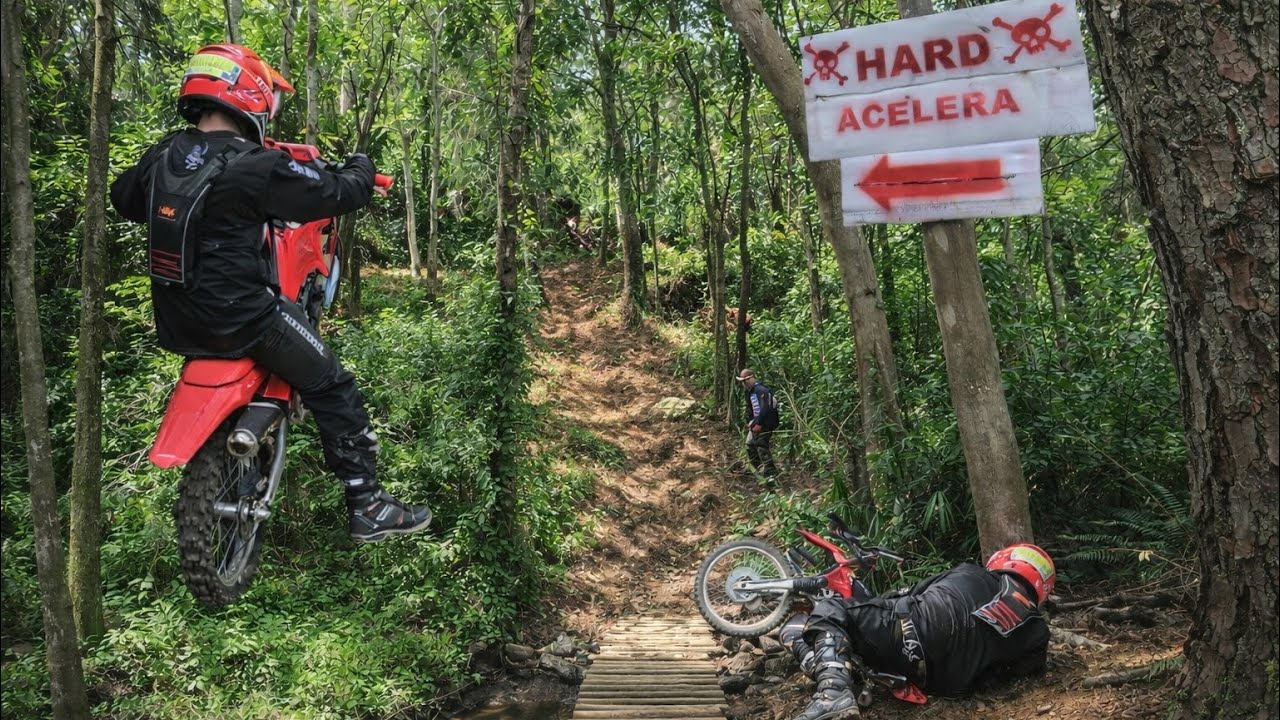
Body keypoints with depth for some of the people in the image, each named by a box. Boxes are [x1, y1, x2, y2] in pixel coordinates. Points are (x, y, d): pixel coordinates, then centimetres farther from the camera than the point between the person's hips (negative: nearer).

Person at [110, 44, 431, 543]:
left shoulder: (163, 155, 4)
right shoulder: (253, 166, -19)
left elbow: (123, 197, 22)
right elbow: (334, 193, -13)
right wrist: (361, 169, 8)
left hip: (176, 321, 8)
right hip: (243, 318, -8)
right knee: (334, 390, 1)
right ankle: (367, 507, 1)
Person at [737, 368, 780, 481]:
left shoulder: (761, 390, -18)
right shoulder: (750, 392, 14)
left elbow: (765, 408, -26)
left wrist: (759, 424, -26)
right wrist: (749, 422, 14)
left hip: (764, 424, -10)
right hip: (755, 423, 10)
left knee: (762, 447, -11)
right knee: (750, 445, 14)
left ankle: (771, 474, -7)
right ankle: (760, 469, 24)